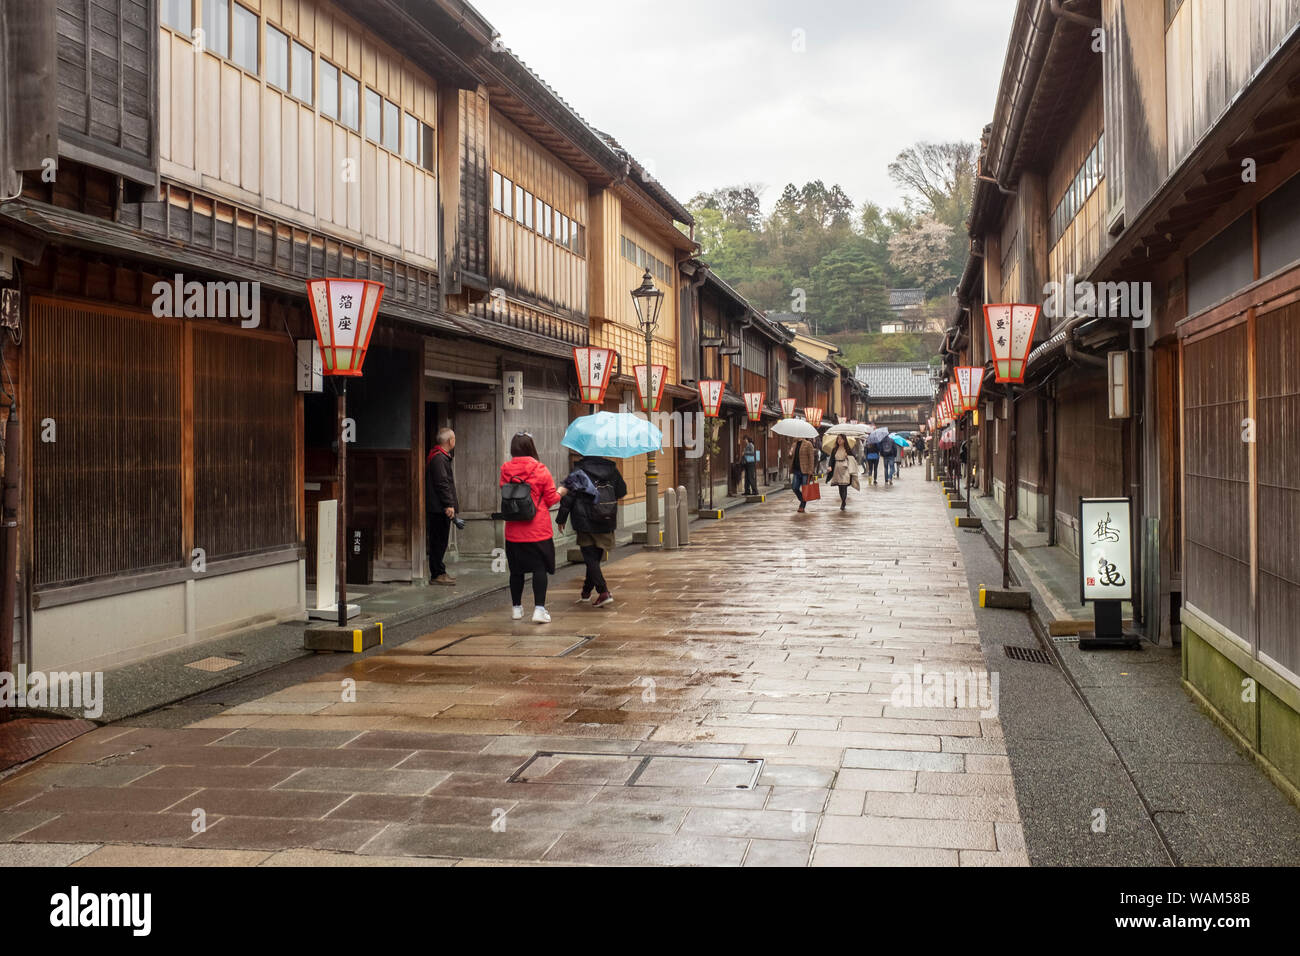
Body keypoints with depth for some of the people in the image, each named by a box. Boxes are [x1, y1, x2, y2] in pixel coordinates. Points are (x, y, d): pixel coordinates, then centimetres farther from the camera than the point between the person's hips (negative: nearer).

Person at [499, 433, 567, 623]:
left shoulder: (505, 470, -1)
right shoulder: (541, 470, -9)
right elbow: (550, 499, -3)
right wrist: (561, 493, 17)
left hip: (514, 531, 3)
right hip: (538, 530, -3)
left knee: (516, 570, 12)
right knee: (540, 568, 0)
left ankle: (516, 608, 22)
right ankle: (539, 609, -7)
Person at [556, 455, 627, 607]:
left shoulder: (578, 471, -10)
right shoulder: (612, 469, 3)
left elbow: (568, 496, -10)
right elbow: (622, 491, 14)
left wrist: (561, 519, 0)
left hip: (585, 523, -5)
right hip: (606, 525, 5)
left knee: (591, 559, -1)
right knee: (595, 558, 17)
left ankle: (604, 592, -13)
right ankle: (586, 591, 28)